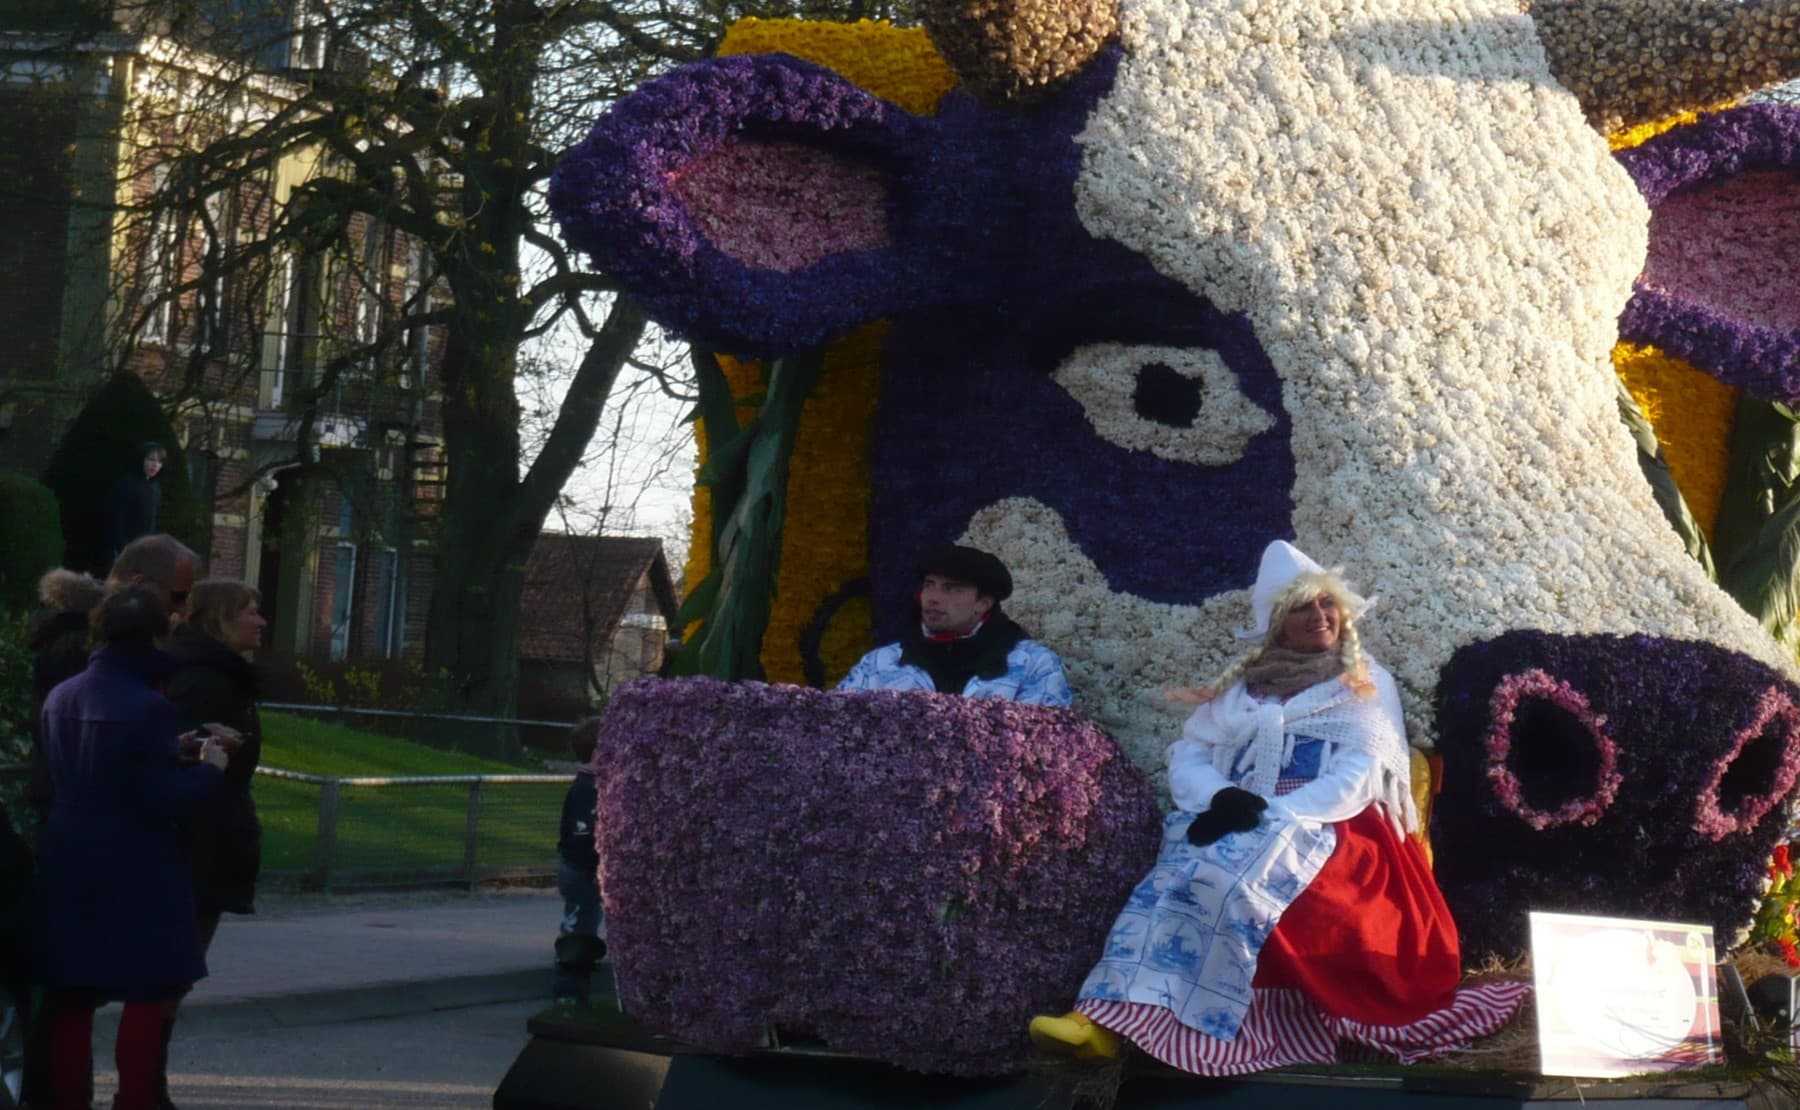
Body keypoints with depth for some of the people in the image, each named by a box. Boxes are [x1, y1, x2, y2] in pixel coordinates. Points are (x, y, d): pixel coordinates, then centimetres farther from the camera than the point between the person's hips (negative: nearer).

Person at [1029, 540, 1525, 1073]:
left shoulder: (1368, 684, 12)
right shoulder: (1240, 687, 22)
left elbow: (1356, 781, -3)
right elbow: (1187, 757, 12)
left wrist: (1270, 815, -16)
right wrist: (1222, 799, -12)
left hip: (1324, 830, -4)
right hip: (1235, 822, 4)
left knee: (1230, 876, -36)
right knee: (1178, 872, -33)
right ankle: (1106, 1015, -46)